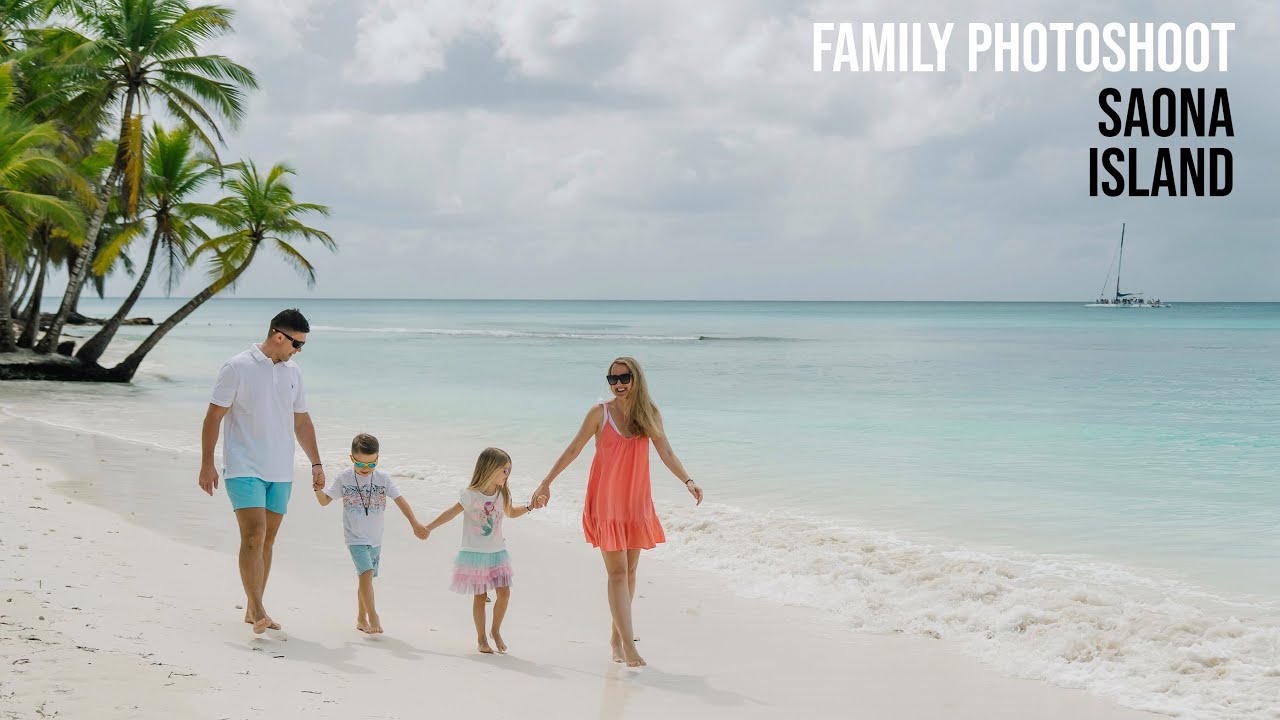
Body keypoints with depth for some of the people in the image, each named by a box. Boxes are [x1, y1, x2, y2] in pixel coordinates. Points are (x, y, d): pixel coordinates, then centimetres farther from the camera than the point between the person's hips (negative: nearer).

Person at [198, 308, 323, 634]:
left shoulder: (293, 372, 11)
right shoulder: (237, 368, -7)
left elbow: (301, 421, 20)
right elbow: (214, 417, -6)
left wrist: (316, 463, 17)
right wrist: (207, 463, -10)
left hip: (280, 472, 6)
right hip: (244, 469, -6)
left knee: (267, 539, 8)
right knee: (254, 536, -15)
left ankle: (253, 611, 16)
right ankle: (258, 612, -17)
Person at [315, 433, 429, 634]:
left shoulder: (383, 478, -2)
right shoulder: (343, 479, -5)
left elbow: (400, 500, 2)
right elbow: (325, 501, -4)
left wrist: (415, 524, -2)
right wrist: (318, 489, -25)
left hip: (375, 538, 3)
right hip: (355, 538, -3)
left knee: (366, 576, 12)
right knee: (367, 572, -20)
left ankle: (361, 619, 25)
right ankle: (372, 617, -18)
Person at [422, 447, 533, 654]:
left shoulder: (503, 495, 3)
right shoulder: (471, 495, -14)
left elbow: (511, 513, 22)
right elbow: (450, 514, -8)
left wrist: (529, 507, 8)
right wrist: (427, 528, -8)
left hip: (497, 553, 4)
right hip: (475, 554, -4)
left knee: (504, 592, -5)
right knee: (480, 596, 0)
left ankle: (496, 631, 16)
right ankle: (481, 638, 13)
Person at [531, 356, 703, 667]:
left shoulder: (650, 415, 4)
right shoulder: (600, 413, -4)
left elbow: (666, 453, 1)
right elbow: (573, 450, 1)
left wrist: (687, 481, -14)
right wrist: (546, 483, 1)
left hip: (636, 501, 4)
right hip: (606, 501, -4)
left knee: (630, 570, 10)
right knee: (617, 571, -8)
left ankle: (617, 636, 24)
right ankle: (627, 645, -11)